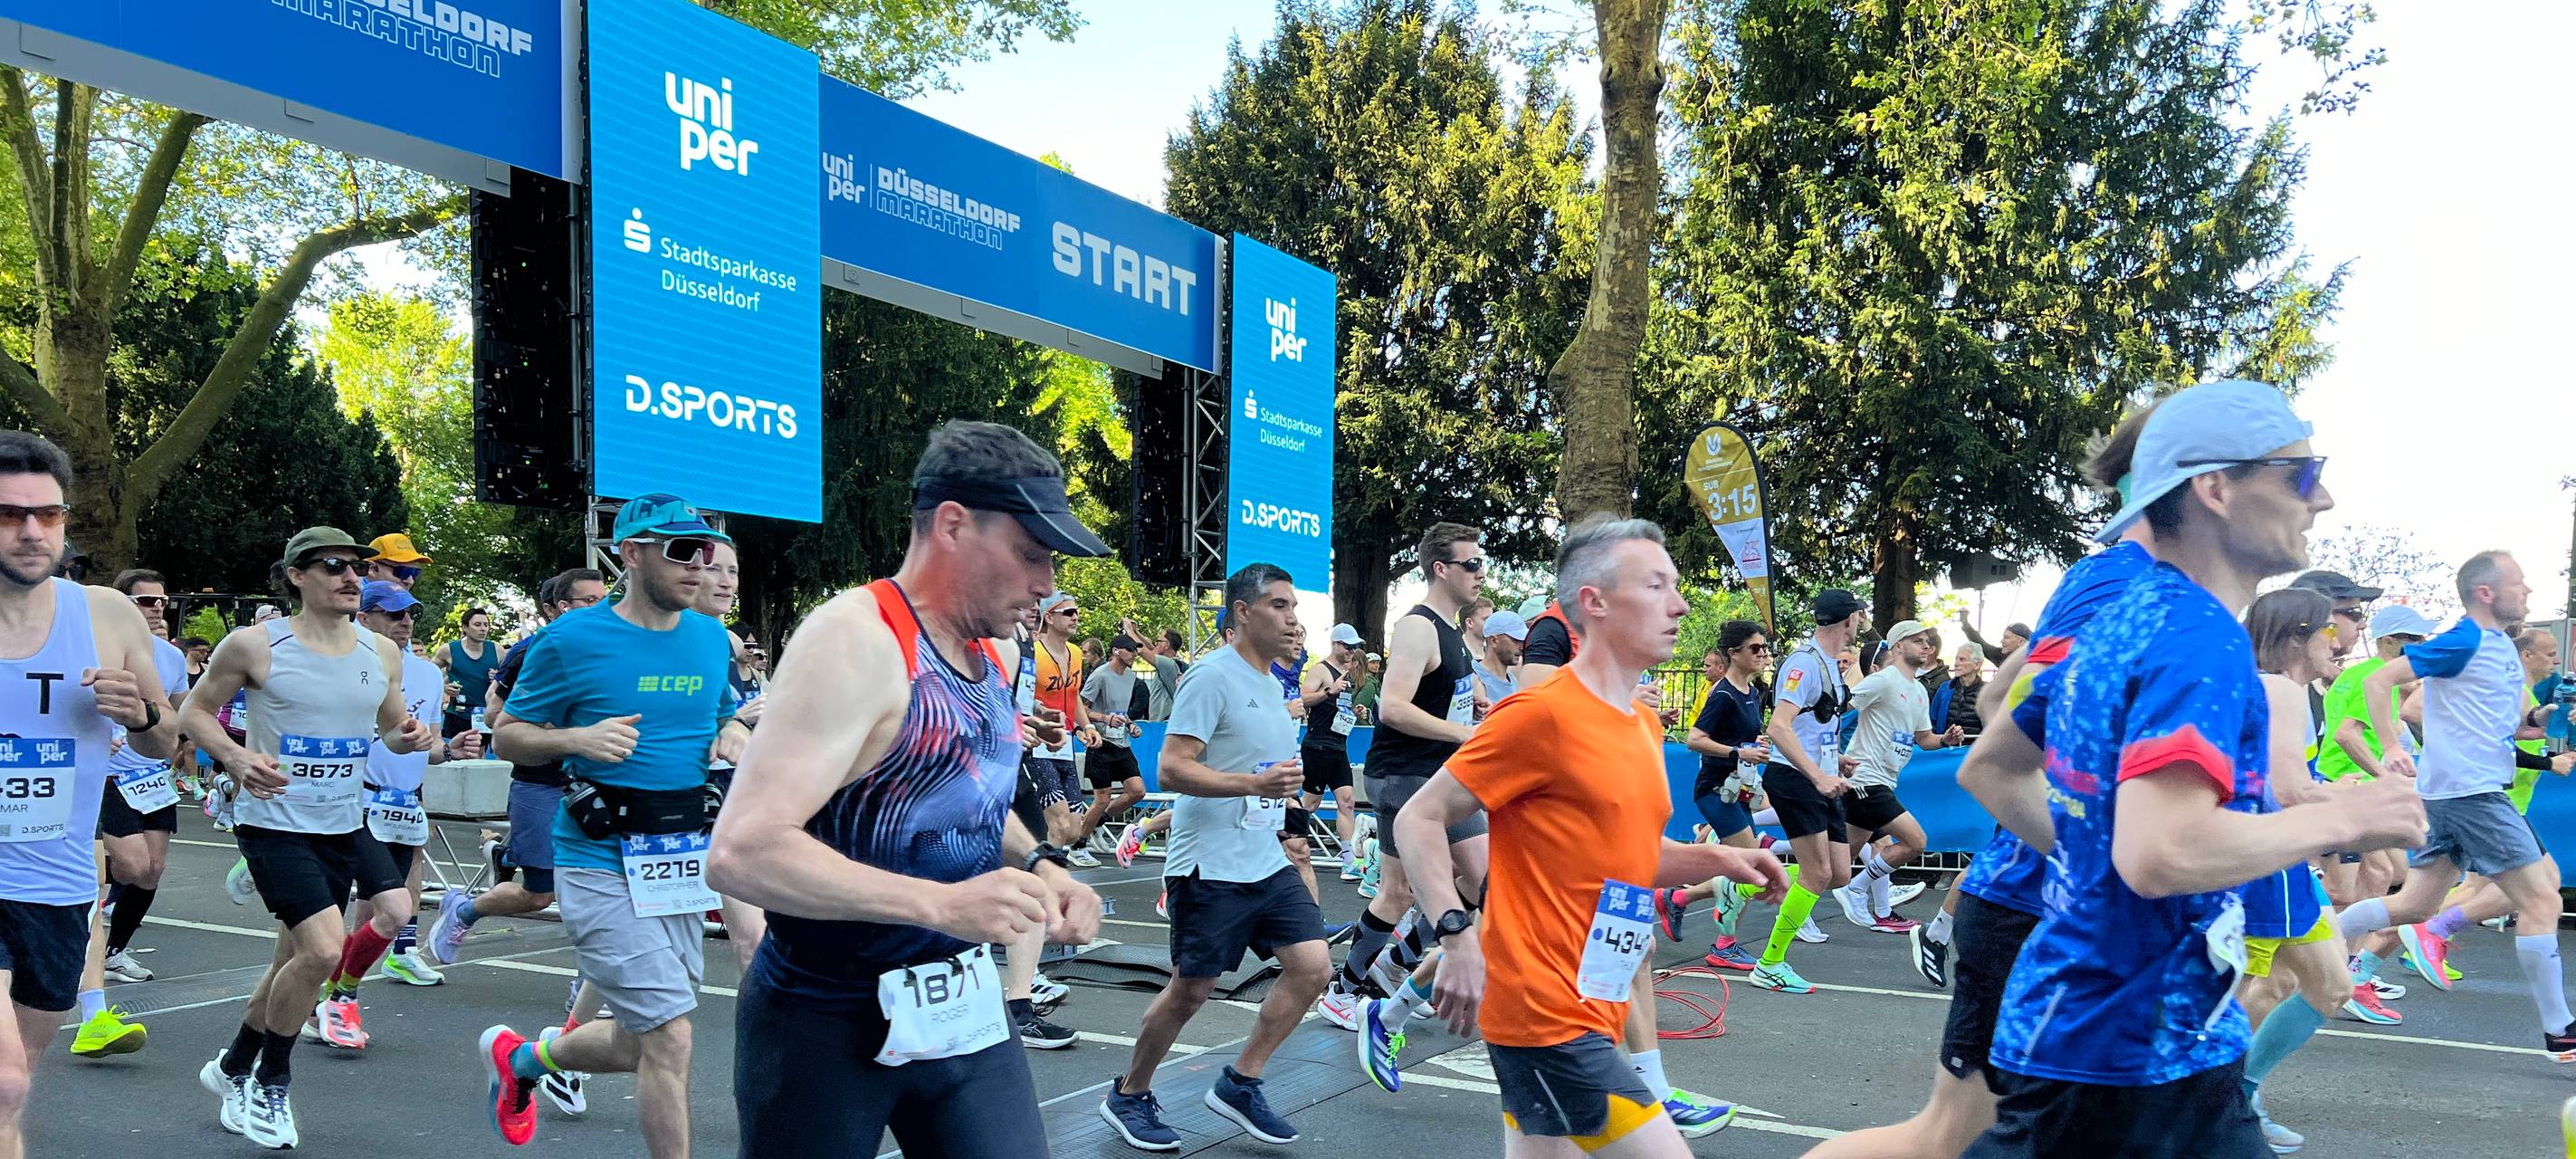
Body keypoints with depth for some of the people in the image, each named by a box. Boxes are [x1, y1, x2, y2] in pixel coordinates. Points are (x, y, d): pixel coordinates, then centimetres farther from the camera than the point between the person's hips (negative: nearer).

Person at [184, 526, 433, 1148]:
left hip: (346, 825, 6)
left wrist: (411, 736, -7)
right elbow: (194, 712, 0)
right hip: (275, 822, -6)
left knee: (296, 958, 14)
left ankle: (233, 1068, 39)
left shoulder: (382, 653, 4)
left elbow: (393, 727, 17)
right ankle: (270, 1082, 7)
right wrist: (236, 756, -18)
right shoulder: (254, 645, -9)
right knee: (323, 950, -17)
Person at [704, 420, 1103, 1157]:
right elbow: (741, 852, -28)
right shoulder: (856, 640, -20)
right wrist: (942, 903, -33)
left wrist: (1039, 867, 1)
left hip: (962, 1006, 7)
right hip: (825, 1021, -7)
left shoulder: (995, 654, 6)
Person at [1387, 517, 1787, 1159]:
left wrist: (1716, 860, 7)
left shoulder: (1645, 725, 13)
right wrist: (1458, 937, -23)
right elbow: (1419, 821, -12)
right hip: (1548, 1013, -9)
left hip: (1588, 1008, 9)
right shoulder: (1544, 712, -14)